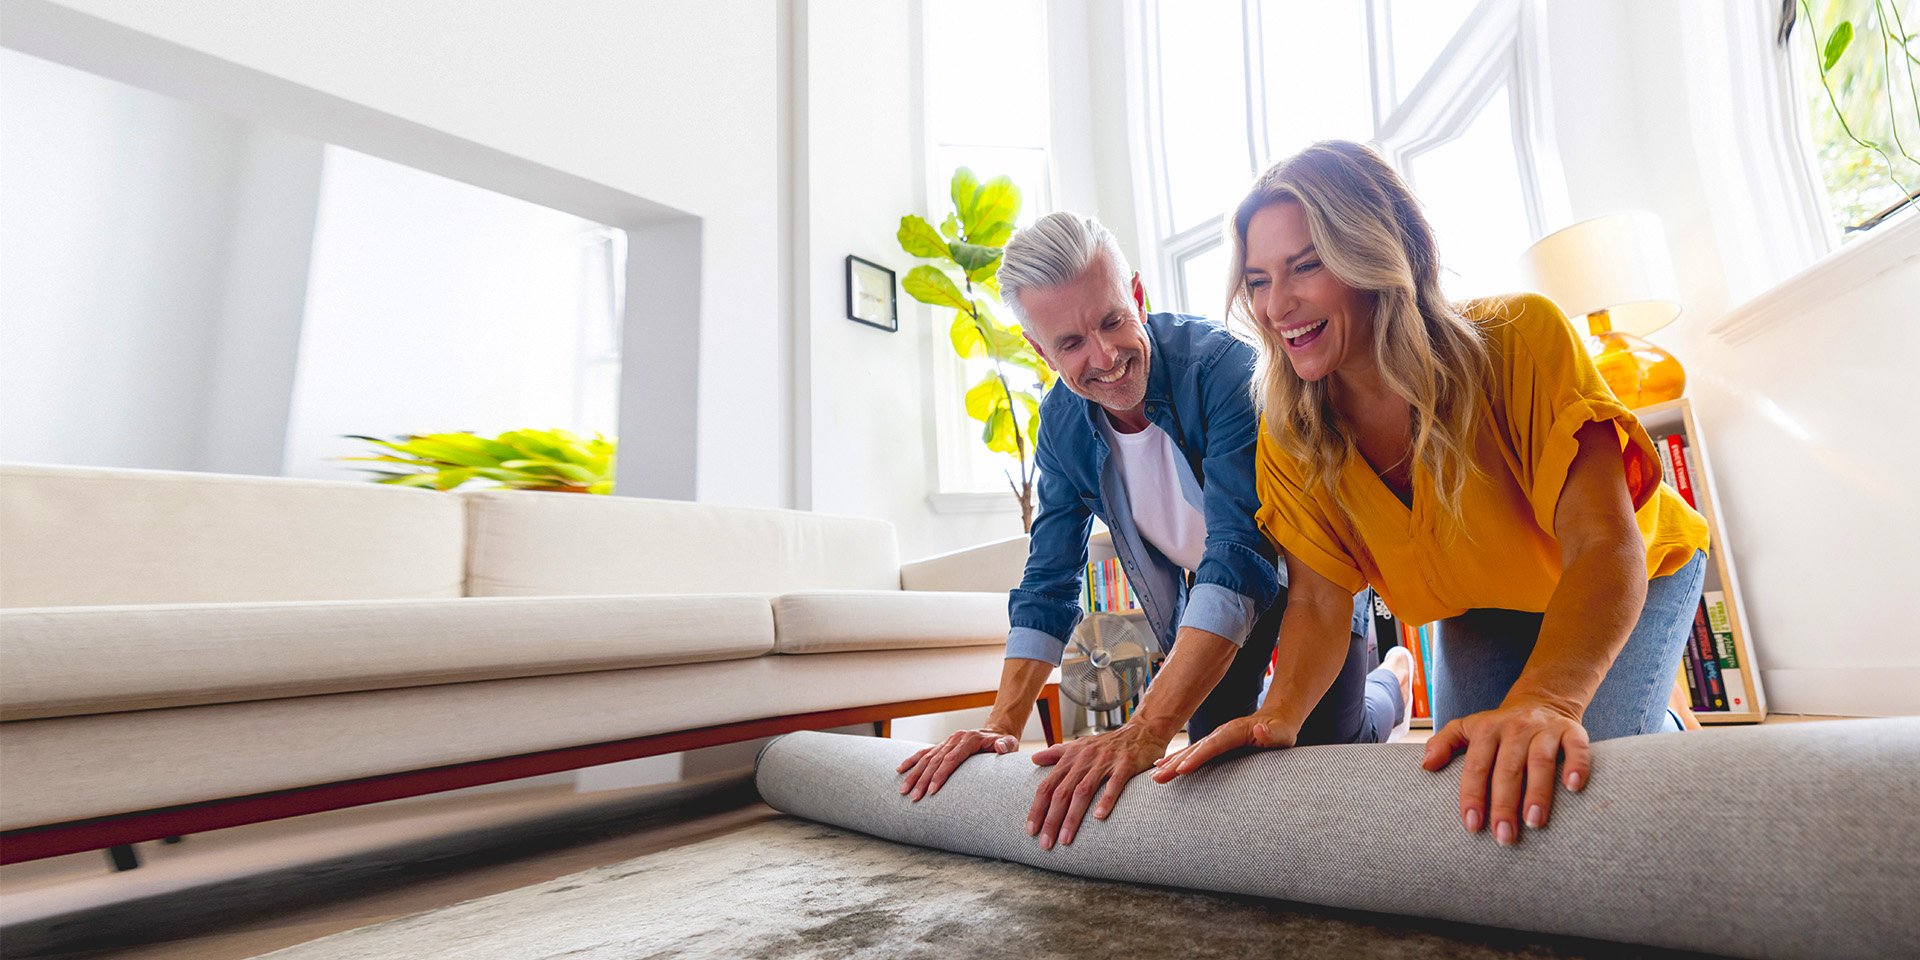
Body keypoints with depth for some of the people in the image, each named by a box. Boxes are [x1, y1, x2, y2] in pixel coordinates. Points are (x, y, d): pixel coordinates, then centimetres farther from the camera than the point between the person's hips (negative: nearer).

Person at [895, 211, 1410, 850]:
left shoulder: (1220, 364, -35)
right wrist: (1002, 724, -21)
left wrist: (1144, 731, -50)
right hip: (1204, 583, 4)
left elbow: (1242, 557, -42)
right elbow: (1049, 582, -12)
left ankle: (1391, 681, 26)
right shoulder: (1062, 423, -16)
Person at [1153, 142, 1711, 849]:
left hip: (1627, 587, -2)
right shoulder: (1289, 434, -23)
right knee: (1464, 772, -3)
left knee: (1593, 765, -16)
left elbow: (1604, 548, -40)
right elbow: (1317, 601, -22)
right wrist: (1278, 716, -41)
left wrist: (1541, 702, -59)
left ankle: (1673, 736, 16)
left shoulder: (1523, 340, -33)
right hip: (1477, 611, 3)